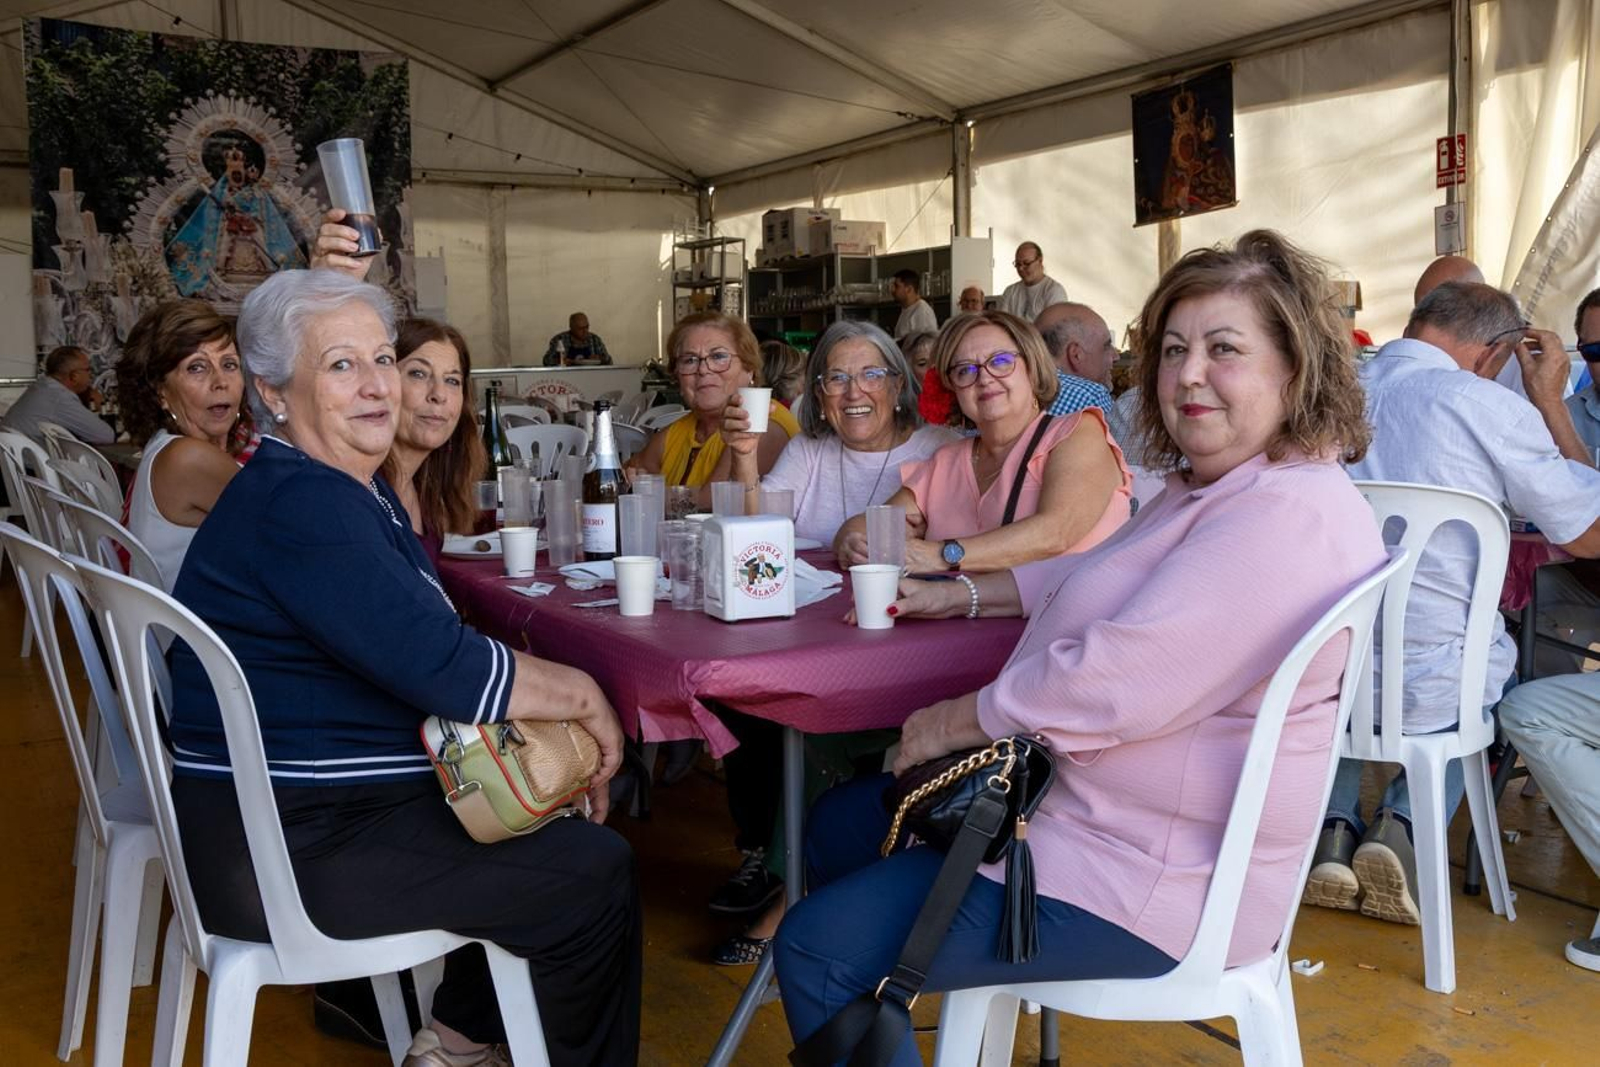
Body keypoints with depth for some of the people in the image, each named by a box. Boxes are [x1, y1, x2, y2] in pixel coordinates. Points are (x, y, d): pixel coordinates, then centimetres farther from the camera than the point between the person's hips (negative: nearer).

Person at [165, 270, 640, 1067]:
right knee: (595, 874, -7)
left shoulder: (350, 487, 11)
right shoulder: (299, 502, -22)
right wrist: (583, 697, -14)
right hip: (290, 848, -10)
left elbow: (413, 643, 10)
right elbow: (441, 664, -28)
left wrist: (550, 718, -3)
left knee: (551, 815, 19)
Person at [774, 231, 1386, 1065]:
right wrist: (958, 596, 16)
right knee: (838, 827, 21)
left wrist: (951, 722, -15)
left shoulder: (1289, 517, -25)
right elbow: (1097, 577, 26)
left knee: (817, 950, -13)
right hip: (1072, 798, 11)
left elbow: (1110, 685, -30)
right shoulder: (1211, 490, 11)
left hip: (1149, 877, -11)